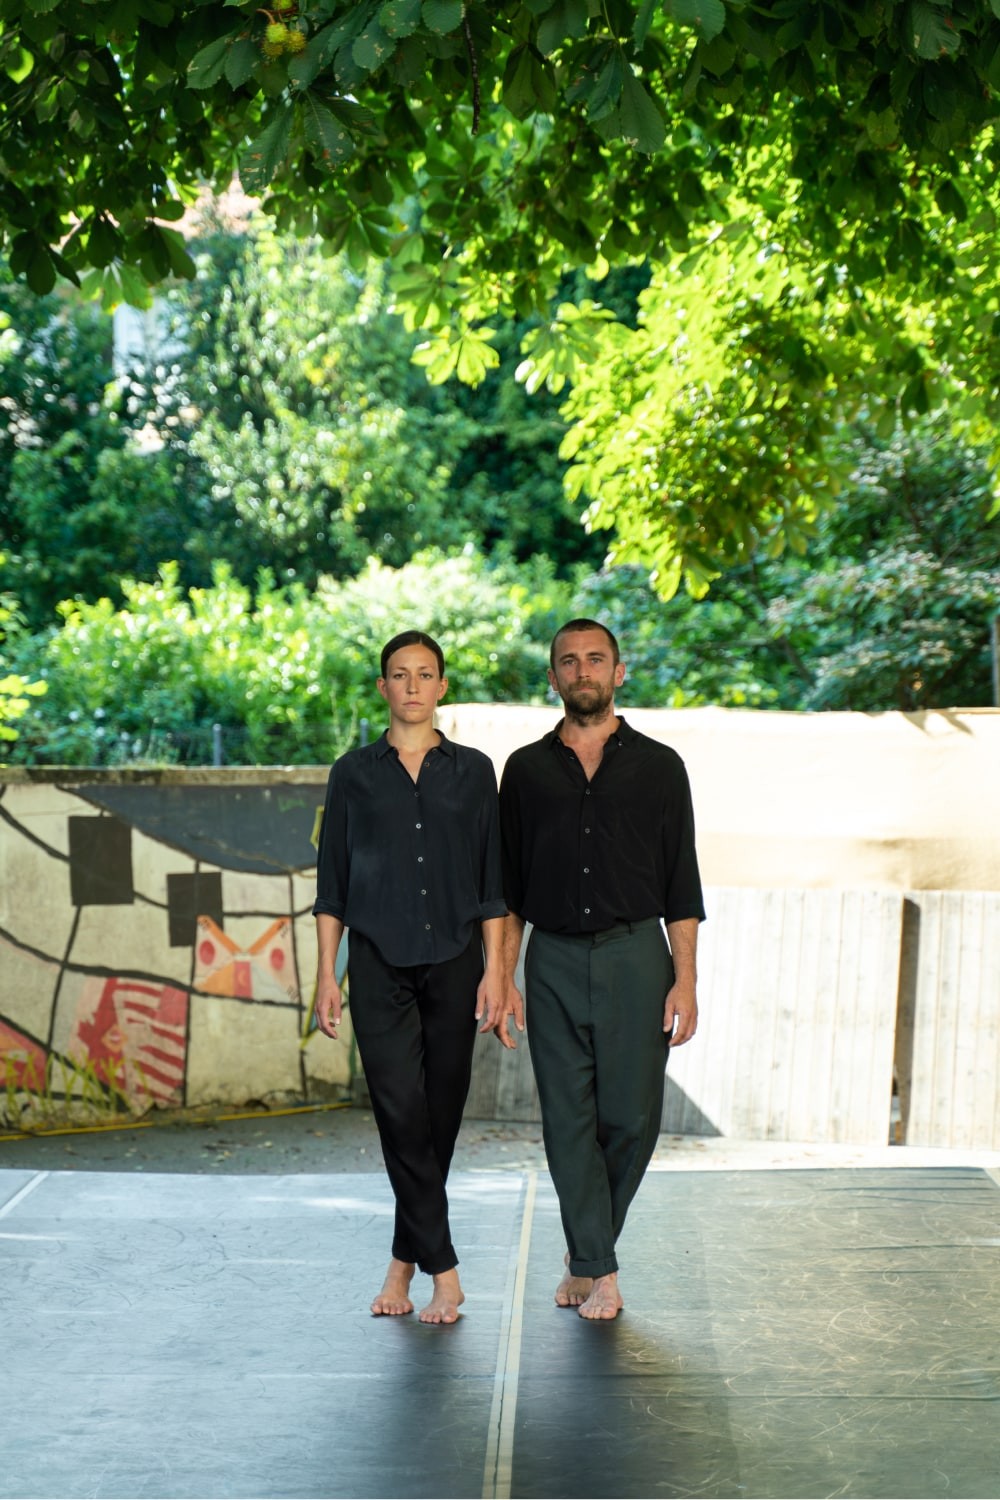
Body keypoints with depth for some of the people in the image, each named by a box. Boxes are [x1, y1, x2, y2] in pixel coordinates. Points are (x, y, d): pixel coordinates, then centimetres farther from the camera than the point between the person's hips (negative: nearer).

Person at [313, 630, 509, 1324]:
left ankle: (406, 1258, 20)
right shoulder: (355, 772, 6)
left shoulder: (473, 770, 7)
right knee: (401, 1110, -10)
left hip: (454, 961, 1)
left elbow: (491, 880, 6)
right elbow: (332, 881, 7)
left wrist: (495, 972, -1)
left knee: (441, 1115, 5)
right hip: (380, 962, -1)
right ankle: (443, 1269, -5)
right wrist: (327, 974, 1)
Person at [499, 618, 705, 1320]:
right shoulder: (526, 770, 9)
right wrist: (503, 976, 3)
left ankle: (585, 1252, 21)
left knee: (632, 1117, -1)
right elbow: (508, 887, 11)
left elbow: (682, 886, 4)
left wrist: (685, 981, -3)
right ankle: (599, 1272, 11)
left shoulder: (658, 766, 6)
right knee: (569, 1119, 1)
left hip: (634, 954, -1)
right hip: (554, 960, 1)